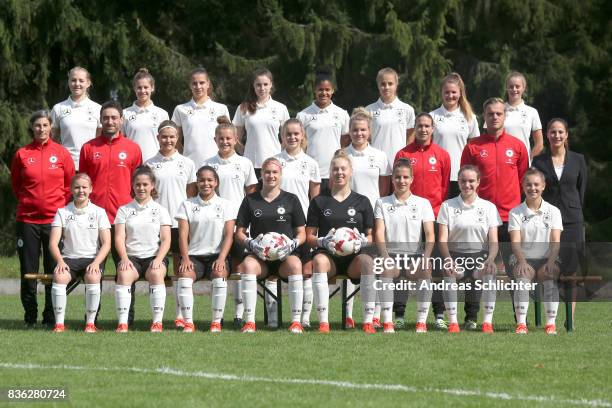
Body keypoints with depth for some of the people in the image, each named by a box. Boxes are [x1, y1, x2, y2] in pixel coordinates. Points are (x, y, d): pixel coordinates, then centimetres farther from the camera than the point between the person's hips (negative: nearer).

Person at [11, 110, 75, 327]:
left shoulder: (62, 153, 2)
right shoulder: (22, 154, 3)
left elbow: (70, 184, 9)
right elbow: (15, 185, 14)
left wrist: (61, 206, 5)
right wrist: (28, 201, 9)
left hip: (55, 218, 0)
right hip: (27, 219, 1)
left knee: (54, 270, 1)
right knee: (28, 271, 3)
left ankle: (51, 318, 9)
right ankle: (30, 317, 12)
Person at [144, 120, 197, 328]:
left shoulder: (187, 164, 7)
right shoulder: (150, 164, 6)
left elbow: (192, 194, 9)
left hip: (181, 222, 0)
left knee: (181, 268, 1)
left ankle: (180, 315, 4)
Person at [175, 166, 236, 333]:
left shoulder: (225, 205, 9)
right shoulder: (187, 205, 11)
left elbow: (228, 235, 1)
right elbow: (183, 234, 2)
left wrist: (221, 259, -15)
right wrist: (185, 259, -14)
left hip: (217, 255, -1)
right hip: (194, 255, 1)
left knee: (220, 275, -34)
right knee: (184, 276, -31)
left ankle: (216, 322, -26)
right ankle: (188, 323, -28)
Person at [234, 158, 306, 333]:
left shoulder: (291, 200, 12)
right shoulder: (250, 200, 13)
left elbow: (301, 233, 11)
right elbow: (239, 233, 12)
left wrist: (292, 244, -10)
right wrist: (251, 244, -9)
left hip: (285, 255, 0)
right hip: (259, 255, 1)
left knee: (295, 265, -36)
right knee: (247, 264, -35)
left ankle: (296, 321, -34)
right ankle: (249, 322, -35)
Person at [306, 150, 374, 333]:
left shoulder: (362, 202, 15)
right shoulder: (319, 201, 13)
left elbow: (372, 236, 12)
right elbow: (309, 237, 9)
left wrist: (362, 241, -11)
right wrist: (324, 241, -12)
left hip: (354, 257, 0)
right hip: (329, 255, 0)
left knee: (368, 261, -35)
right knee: (319, 260, -37)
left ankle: (368, 321, -35)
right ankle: (323, 321, -39)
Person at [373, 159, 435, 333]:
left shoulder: (423, 203, 12)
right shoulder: (382, 203, 12)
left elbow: (430, 234, 2)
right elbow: (379, 233, 1)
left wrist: (426, 256, -17)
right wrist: (385, 255, -18)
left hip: (415, 253, 0)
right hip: (391, 253, 0)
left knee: (426, 269, -33)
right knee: (387, 269, -35)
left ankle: (421, 322, -29)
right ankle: (387, 322, -37)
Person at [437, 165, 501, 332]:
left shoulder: (489, 207, 11)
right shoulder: (448, 206, 8)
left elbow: (493, 240, 3)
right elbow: (442, 239, -2)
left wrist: (490, 258, -20)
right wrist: (448, 260, -22)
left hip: (480, 255, 0)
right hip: (455, 254, 0)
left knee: (489, 272, -34)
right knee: (449, 273, -35)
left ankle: (488, 322, -29)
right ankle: (452, 321, -31)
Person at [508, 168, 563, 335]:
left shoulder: (553, 211, 7)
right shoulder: (516, 213, 4)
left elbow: (555, 241, -2)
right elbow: (515, 242, -7)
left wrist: (551, 262, -20)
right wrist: (522, 262, -25)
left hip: (546, 260, 1)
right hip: (524, 260, -1)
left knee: (550, 277, -32)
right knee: (522, 279, -33)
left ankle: (551, 323, -29)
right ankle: (521, 324, -35)